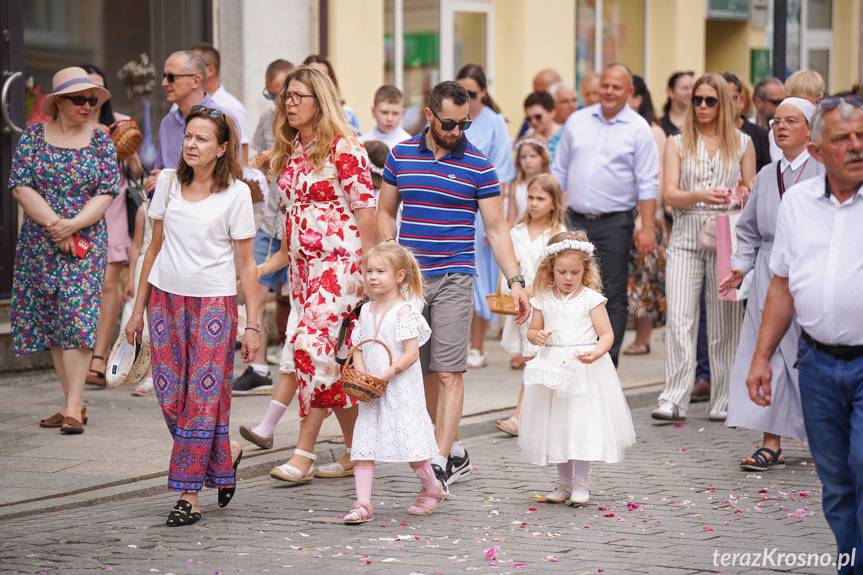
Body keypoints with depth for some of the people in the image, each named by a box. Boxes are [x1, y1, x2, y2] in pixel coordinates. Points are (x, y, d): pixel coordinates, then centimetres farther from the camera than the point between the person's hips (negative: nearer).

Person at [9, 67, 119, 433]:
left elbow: (107, 193, -3)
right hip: (39, 246, 2)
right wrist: (53, 224, -14)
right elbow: (20, 186, -3)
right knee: (51, 321, 5)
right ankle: (73, 403, 13)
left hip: (86, 243, -2)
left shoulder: (101, 141, 4)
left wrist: (73, 224, -16)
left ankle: (74, 407, -14)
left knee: (77, 318, -13)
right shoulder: (32, 137, 4)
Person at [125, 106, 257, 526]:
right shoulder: (168, 182, 7)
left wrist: (252, 324, -6)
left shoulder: (235, 193, -4)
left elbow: (245, 263, -2)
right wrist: (138, 309, 12)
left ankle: (189, 494, -2)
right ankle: (226, 454, 23)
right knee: (170, 397, 1)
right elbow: (155, 247, 13)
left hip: (215, 302, -4)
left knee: (204, 397, -8)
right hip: (166, 298, 4)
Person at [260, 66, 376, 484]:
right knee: (327, 356, 8)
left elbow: (365, 210, -11)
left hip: (339, 261, -8)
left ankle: (304, 453, -11)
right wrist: (262, 267, 20)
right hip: (303, 263, 8)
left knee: (311, 343, -20)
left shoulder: (343, 148, -10)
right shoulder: (290, 151, 14)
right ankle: (356, 450, 17)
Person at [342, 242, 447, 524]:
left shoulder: (405, 310, -10)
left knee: (410, 444, -3)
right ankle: (363, 504, -1)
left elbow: (411, 353, -15)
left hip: (401, 387, -6)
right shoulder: (367, 311, 10)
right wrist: (362, 377, -6)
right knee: (363, 445, -1)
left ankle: (433, 488, 23)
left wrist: (385, 376, -21)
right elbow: (358, 349, 12)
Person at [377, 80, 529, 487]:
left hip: (454, 278, -3)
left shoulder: (478, 165, -1)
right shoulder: (400, 155, 6)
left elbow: (496, 228, 0)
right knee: (424, 371, 8)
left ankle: (440, 465, -10)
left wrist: (515, 280, -9)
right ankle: (456, 452, 20)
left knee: (448, 372, -9)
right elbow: (385, 212, 15)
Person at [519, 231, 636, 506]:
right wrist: (537, 336, -9)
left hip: (586, 369, -3)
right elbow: (533, 330, 14)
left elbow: (607, 333, -7)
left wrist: (596, 353, -25)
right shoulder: (543, 299, 5)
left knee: (583, 422, -5)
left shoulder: (591, 298, -5)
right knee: (556, 425, 8)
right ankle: (564, 481, 20)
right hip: (553, 367, 3)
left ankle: (580, 482, 6)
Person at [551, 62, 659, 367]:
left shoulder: (638, 129, 0)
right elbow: (559, 171, 16)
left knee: (613, 296, -1)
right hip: (575, 221, 3)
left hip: (615, 224, -3)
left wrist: (647, 227, -10)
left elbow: (646, 184, -3)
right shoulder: (577, 121, 11)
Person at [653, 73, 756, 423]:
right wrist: (699, 196, -20)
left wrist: (743, 196, -11)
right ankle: (674, 399, -13)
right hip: (686, 237, 0)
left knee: (725, 322, 1)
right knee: (679, 319, -11)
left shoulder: (742, 143, 12)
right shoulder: (677, 143, 11)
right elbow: (670, 194, 0)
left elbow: (753, 194, 13)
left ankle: (723, 400, 8)